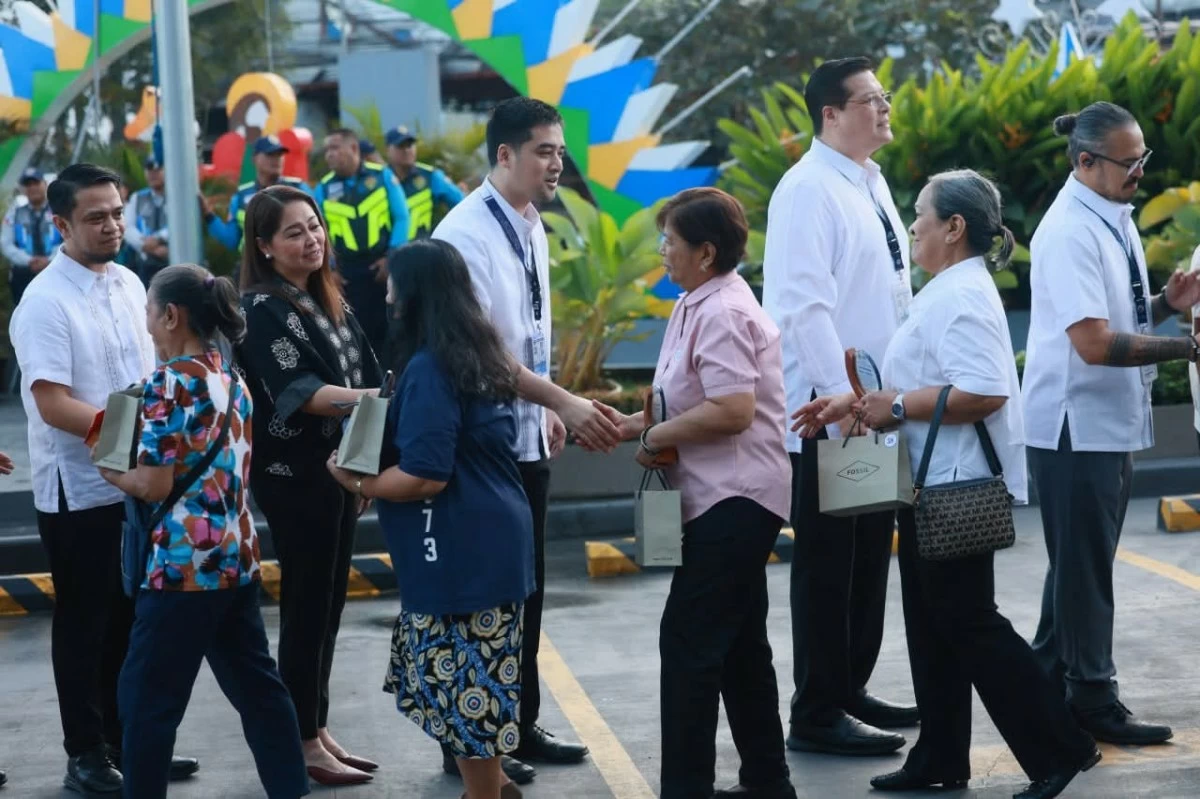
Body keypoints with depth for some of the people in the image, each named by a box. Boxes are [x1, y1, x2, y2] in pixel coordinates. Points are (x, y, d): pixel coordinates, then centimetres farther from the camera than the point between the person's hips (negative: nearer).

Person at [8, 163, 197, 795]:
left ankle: (128, 741, 28)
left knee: (130, 618, 15)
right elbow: (53, 405, -22)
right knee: (84, 623, 5)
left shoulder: (129, 284, 6)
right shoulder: (45, 303, -16)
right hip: (79, 490, -7)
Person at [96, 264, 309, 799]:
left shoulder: (169, 383, -14)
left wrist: (109, 470, 2)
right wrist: (136, 459, 18)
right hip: (238, 555, 9)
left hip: (183, 563, -8)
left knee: (148, 696, 1)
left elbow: (154, 486, -16)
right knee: (255, 684, 14)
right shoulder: (230, 378, 11)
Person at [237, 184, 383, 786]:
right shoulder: (261, 310, -14)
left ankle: (318, 731, 21)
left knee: (328, 603, 12)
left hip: (336, 467, 8)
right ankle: (303, 744, 5)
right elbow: (296, 391, -23)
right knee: (306, 604, -3)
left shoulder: (328, 301, 11)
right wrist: (374, 398, -34)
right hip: (293, 474, -8)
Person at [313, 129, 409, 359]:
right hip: (347, 271, 1)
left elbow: (401, 217, 0)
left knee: (389, 326, 3)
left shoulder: (382, 176, 0)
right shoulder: (324, 188, 4)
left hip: (383, 265, -1)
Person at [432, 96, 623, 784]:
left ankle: (520, 723, 27)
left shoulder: (531, 226, 9)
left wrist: (549, 409, 15)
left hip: (528, 437, 8)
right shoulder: (467, 234, -18)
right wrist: (564, 401, -28)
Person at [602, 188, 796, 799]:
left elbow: (732, 410, -27)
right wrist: (646, 425, 7)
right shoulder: (698, 306, 14)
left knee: (688, 641, -9)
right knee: (739, 645, 16)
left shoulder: (721, 314, -18)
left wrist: (654, 436, -15)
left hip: (734, 501, -11)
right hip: (729, 497, 11)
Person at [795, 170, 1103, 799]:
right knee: (934, 625, 15)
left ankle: (1061, 748, 1)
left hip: (957, 487, -11)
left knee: (968, 623, -5)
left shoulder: (962, 296, -19)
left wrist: (898, 406, -21)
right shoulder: (946, 291, 16)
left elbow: (984, 392, -30)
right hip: (936, 486, 11)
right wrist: (854, 401, 15)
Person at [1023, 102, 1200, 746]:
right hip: (1076, 426, -9)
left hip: (1111, 422, 9)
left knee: (1081, 564, 18)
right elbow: (1094, 342, -26)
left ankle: (1048, 686, 30)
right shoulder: (1071, 233, -20)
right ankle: (1094, 703, 13)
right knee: (1085, 569, 2)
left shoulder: (1115, 219, 8)